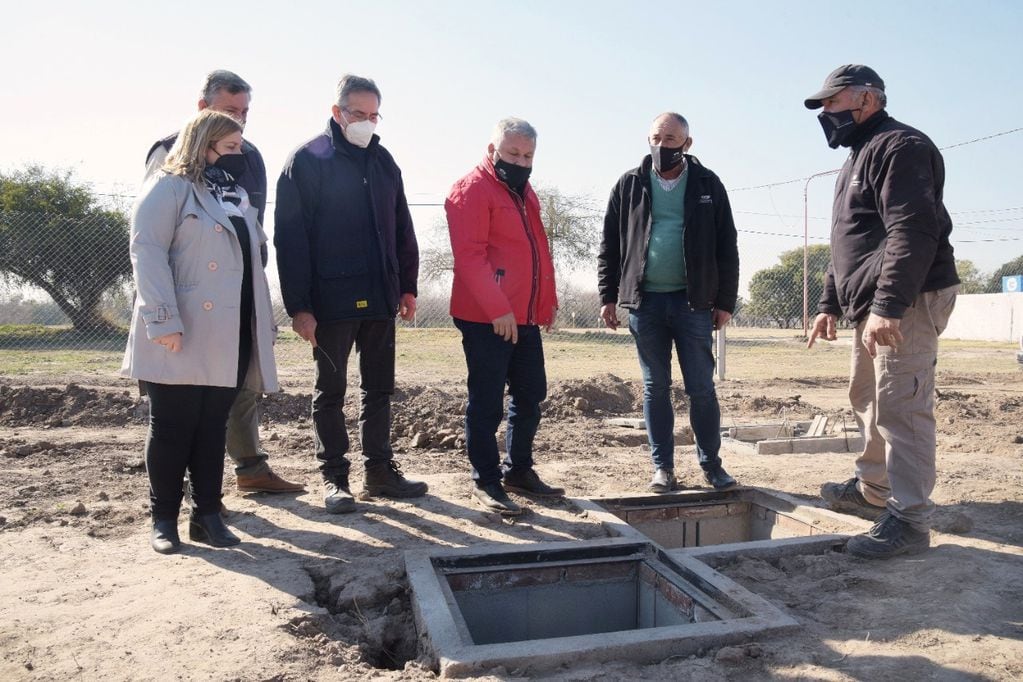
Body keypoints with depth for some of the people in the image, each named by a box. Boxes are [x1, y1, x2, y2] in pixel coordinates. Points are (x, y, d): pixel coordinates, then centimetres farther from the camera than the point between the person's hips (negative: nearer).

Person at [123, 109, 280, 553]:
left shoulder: (236, 195, 22)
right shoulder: (170, 187, -1)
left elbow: (250, 262, 22)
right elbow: (147, 251, -12)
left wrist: (265, 321, 15)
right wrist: (163, 320, -22)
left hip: (228, 338, 6)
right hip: (183, 337, -6)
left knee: (213, 428, 10)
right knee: (172, 428, 3)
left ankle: (207, 514, 18)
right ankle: (163, 518, 15)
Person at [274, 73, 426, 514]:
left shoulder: (383, 161, 12)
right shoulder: (308, 160, -5)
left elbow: (402, 229, 15)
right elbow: (290, 237, -10)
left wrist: (407, 286, 10)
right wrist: (298, 305, -15)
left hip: (380, 297, 6)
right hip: (331, 300, -5)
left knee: (379, 388, 12)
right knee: (331, 391, 6)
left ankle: (380, 469, 24)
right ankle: (334, 477, 17)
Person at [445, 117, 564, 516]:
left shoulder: (524, 192, 19)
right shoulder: (472, 190, -9)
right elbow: (470, 255, -18)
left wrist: (548, 301, 18)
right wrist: (498, 309, -22)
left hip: (525, 318, 9)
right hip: (486, 319, -9)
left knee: (530, 396, 15)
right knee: (487, 403, 0)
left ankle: (519, 470, 29)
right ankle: (485, 482, 13)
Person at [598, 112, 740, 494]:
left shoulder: (707, 185, 5)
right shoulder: (629, 185, 6)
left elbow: (726, 248, 5)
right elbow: (610, 245, 7)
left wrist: (725, 301, 1)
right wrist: (608, 296, 1)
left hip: (693, 302, -1)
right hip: (644, 302, 1)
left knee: (701, 388, 3)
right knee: (655, 388, 7)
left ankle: (711, 464, 17)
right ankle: (663, 467, 17)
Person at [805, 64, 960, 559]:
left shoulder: (898, 146, -10)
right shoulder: (859, 158, 23)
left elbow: (912, 232, -22)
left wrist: (887, 306, -29)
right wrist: (830, 304, 21)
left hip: (906, 301, -11)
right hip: (873, 306, 11)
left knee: (900, 407, -10)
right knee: (868, 399, 18)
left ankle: (908, 520, -4)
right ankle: (872, 490, 32)